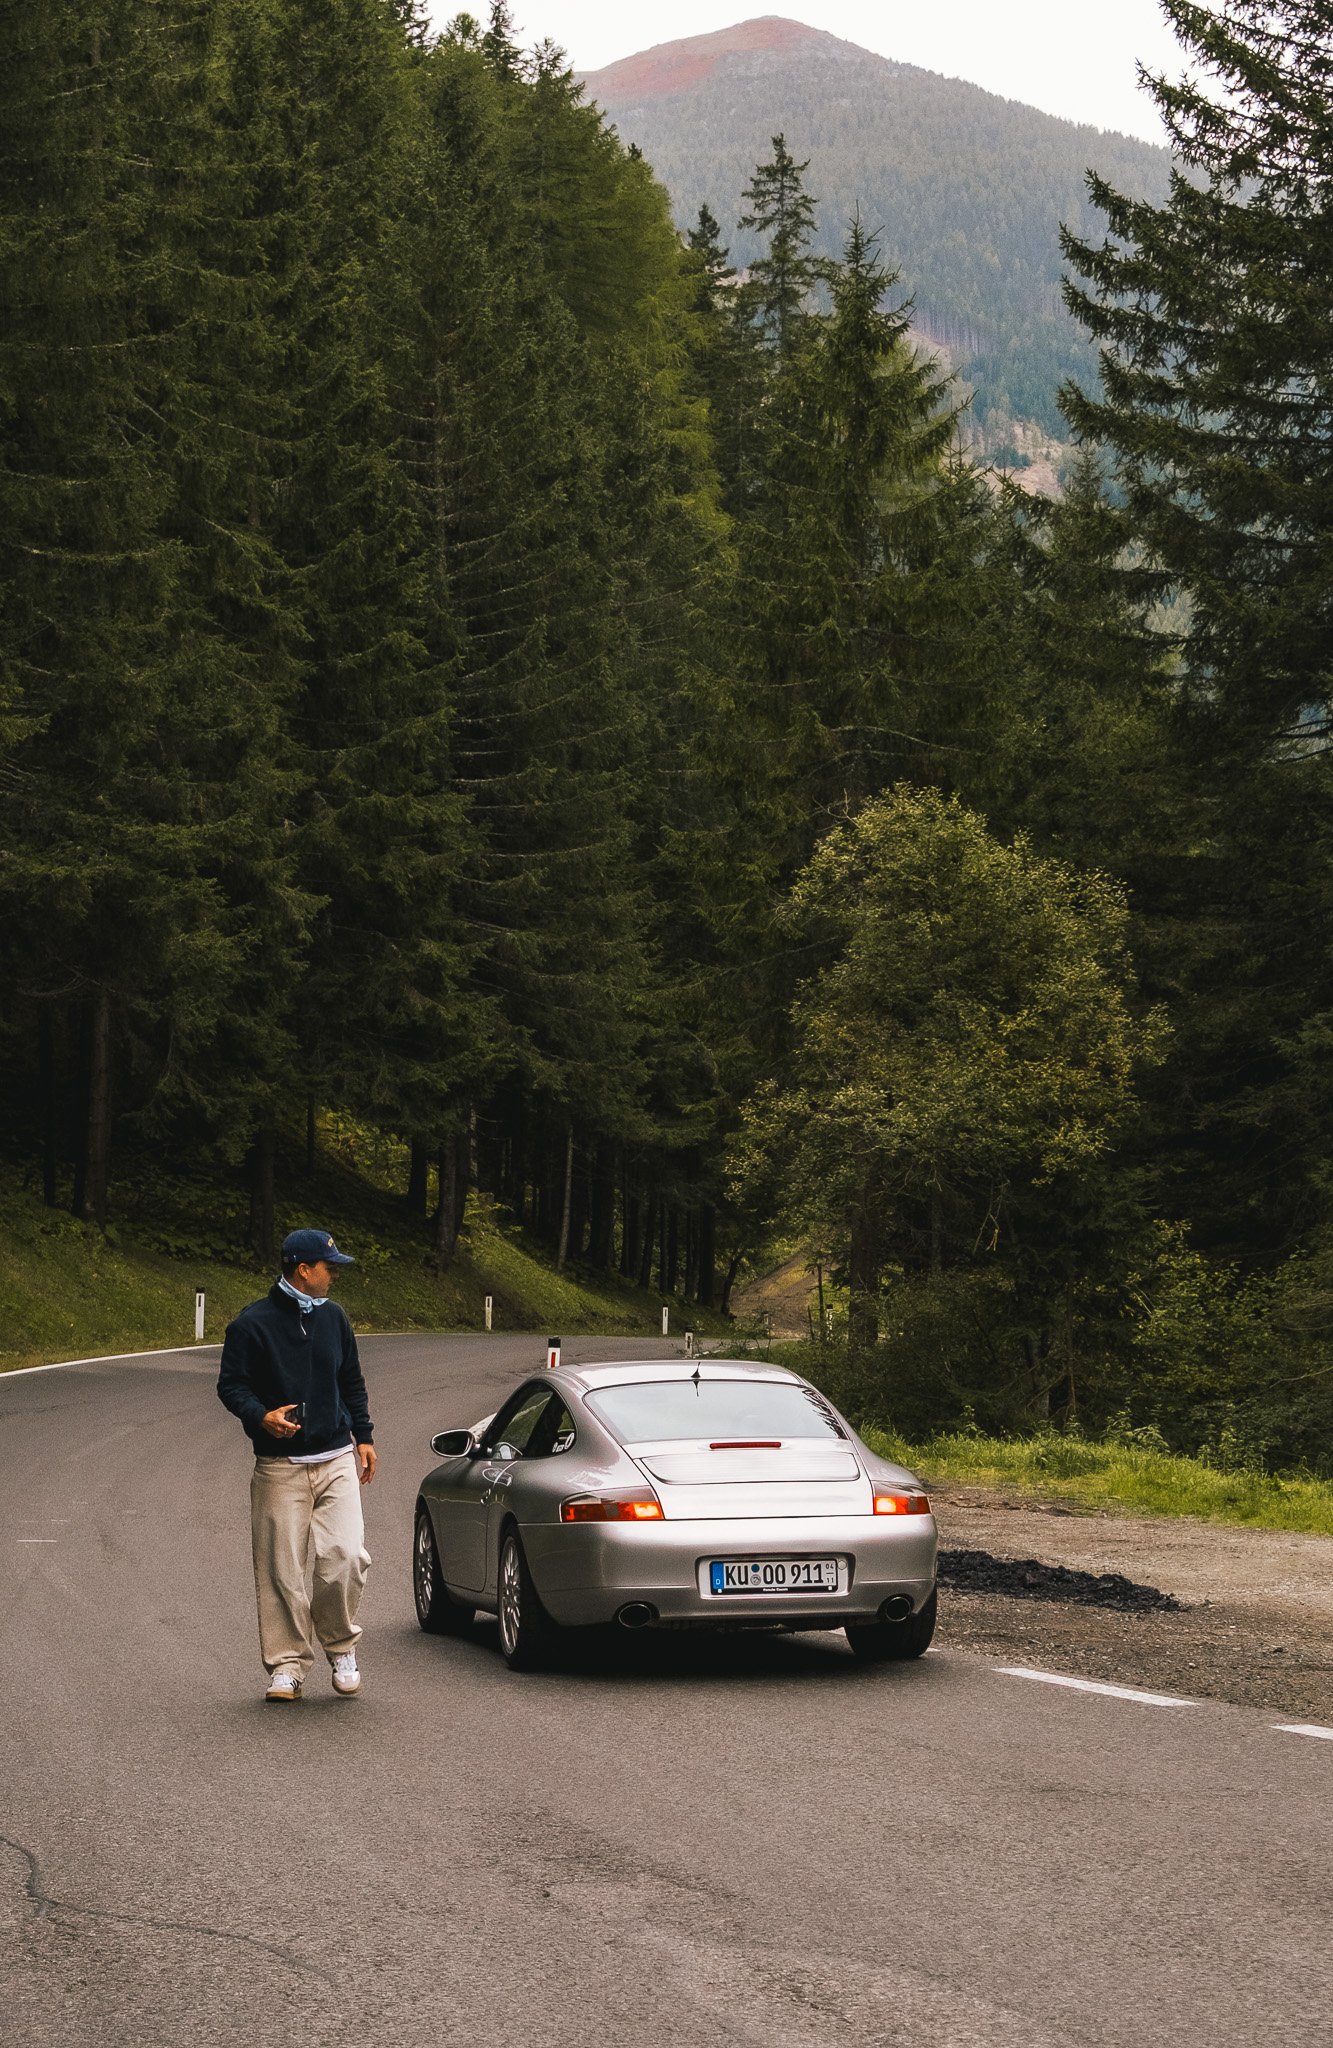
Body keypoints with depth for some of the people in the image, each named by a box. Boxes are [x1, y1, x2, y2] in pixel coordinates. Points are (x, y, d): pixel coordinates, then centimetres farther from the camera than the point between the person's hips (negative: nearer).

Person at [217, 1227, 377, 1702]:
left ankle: (341, 1647, 11)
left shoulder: (332, 1317, 13)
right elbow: (230, 1384, -3)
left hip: (337, 1461, 3)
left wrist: (364, 1437, 18)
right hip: (280, 1468, -3)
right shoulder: (252, 1324, -4)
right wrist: (261, 1416, -22)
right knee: (282, 1571, -3)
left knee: (344, 1557, -11)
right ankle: (287, 1664, 9)